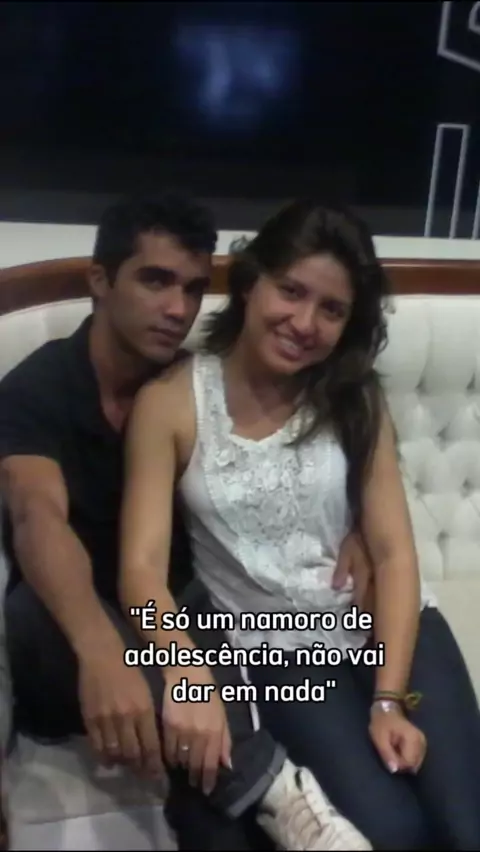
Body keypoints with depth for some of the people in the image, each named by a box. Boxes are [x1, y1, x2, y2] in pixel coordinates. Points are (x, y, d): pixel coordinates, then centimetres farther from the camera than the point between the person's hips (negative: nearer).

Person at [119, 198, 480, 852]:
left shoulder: (356, 397, 1)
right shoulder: (170, 402, -9)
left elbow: (394, 552, -4)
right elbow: (142, 568, -14)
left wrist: (390, 698, -13)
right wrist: (193, 680, -31)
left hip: (390, 625, 3)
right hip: (278, 651, -2)